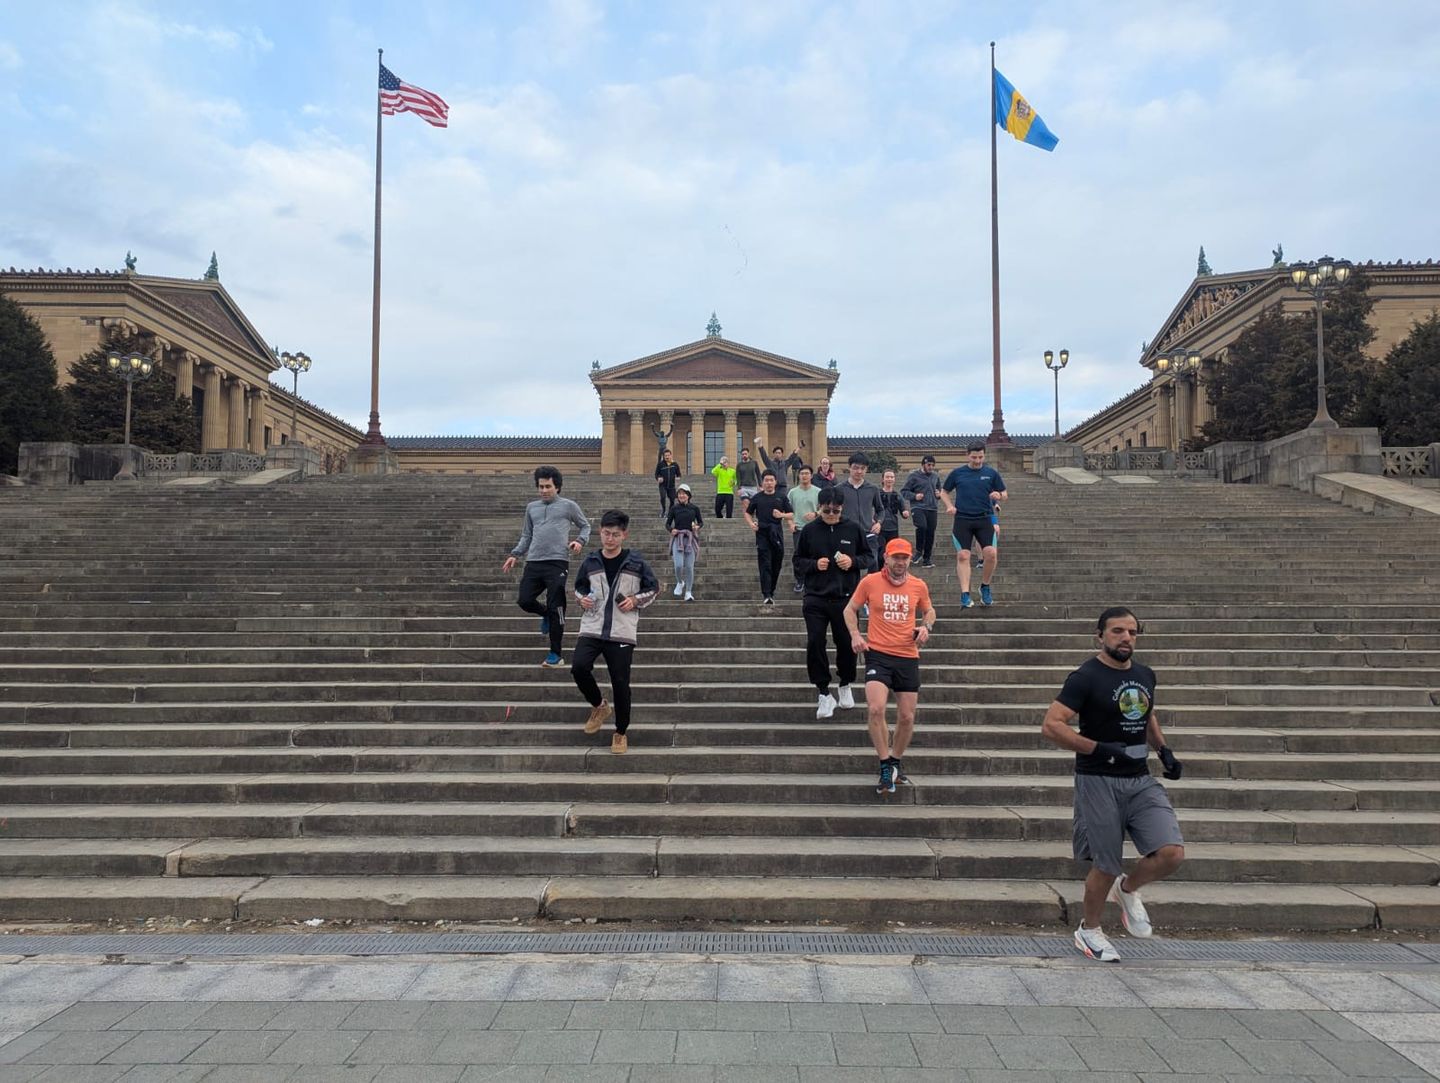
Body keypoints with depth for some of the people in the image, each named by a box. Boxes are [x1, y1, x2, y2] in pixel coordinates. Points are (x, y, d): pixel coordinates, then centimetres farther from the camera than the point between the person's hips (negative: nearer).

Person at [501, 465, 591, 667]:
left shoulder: (568, 506, 6)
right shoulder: (531, 507, 18)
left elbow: (585, 526, 14)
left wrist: (580, 541, -6)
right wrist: (515, 554, 12)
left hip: (557, 563, -5)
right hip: (533, 563, 5)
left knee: (555, 608, -6)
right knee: (524, 601, -3)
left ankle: (555, 654, 4)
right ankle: (546, 614, 31)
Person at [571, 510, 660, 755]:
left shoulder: (636, 562, -1)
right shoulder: (590, 562, 5)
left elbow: (653, 588, 10)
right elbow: (579, 587, 20)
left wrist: (635, 600, -7)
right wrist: (582, 599, -1)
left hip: (622, 633, -2)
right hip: (591, 628, 2)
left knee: (620, 683, 0)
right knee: (579, 667, -21)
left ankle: (621, 732, 21)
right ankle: (599, 706, 9)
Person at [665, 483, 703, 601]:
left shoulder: (694, 508, 3)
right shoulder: (674, 508, 3)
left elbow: (701, 522, 13)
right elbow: (667, 523, 8)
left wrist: (698, 526, -9)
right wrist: (671, 530, -13)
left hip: (691, 539, 0)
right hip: (677, 538, 0)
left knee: (689, 566, 0)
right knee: (678, 565, -14)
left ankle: (688, 592, 11)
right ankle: (679, 583, 19)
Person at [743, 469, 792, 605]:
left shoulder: (782, 497, 9)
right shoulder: (757, 498, 8)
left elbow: (791, 515, 10)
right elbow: (748, 513, 16)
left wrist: (782, 515, -10)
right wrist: (751, 523, -3)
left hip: (777, 534, 2)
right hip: (762, 534, -2)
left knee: (776, 565, 7)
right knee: (765, 565, -7)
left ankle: (771, 592, 22)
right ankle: (766, 595, -11)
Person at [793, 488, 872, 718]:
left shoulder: (853, 529, 1)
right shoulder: (809, 530, 0)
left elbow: (868, 557, 10)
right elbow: (797, 561, 7)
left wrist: (853, 561, -10)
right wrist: (814, 564, -12)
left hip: (845, 598, 0)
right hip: (815, 598, 0)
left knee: (847, 644, 8)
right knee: (815, 643, -6)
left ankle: (845, 686, 33)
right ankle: (824, 693, 6)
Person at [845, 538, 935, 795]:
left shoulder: (919, 586, 4)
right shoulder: (869, 582, -2)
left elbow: (929, 611, 23)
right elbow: (850, 609, 10)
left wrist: (926, 627, 2)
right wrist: (855, 634, -6)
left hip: (908, 657, 3)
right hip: (878, 655, -3)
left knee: (907, 718, 6)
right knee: (876, 709, -19)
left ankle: (896, 761, 31)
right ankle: (886, 767, -5)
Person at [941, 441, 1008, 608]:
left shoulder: (992, 473, 6)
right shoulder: (957, 473, 6)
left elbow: (1005, 495, 11)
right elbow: (944, 492, 17)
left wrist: (999, 495, -13)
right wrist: (950, 505, -1)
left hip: (984, 519, 0)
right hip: (962, 520, 0)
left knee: (991, 553, -12)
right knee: (963, 556, -6)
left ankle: (985, 588, 12)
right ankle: (965, 595, -1)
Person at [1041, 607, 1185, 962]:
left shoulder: (1145, 675, 9)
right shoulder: (1086, 677, -12)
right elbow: (1051, 726, -19)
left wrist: (1164, 750, 12)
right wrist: (1100, 749, -24)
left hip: (1140, 780, 6)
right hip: (1099, 782, -6)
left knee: (1172, 853, -10)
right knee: (1106, 866, 3)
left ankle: (1128, 889, 22)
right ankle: (1089, 931, 29)